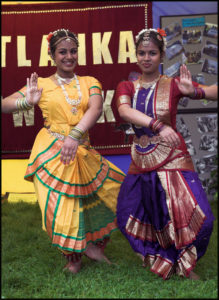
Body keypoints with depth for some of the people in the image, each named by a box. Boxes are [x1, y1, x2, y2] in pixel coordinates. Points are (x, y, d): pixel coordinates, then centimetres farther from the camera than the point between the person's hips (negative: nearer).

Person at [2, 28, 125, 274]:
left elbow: (96, 109, -13)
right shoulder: (41, 84, 4)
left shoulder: (89, 82, 8)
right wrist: (27, 102, -21)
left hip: (82, 152, 3)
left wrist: (75, 135, -30)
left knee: (113, 192, 6)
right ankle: (72, 256, 19)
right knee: (62, 205, -7)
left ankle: (94, 245, 27)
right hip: (51, 152, -3)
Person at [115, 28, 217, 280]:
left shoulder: (172, 85, -3)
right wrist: (158, 126, -34)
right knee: (128, 217, 10)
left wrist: (193, 91, -34)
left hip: (172, 160, -3)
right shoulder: (126, 87, 3)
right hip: (140, 162, 4)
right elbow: (125, 111, -19)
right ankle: (164, 262, 34)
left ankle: (185, 266, 17)